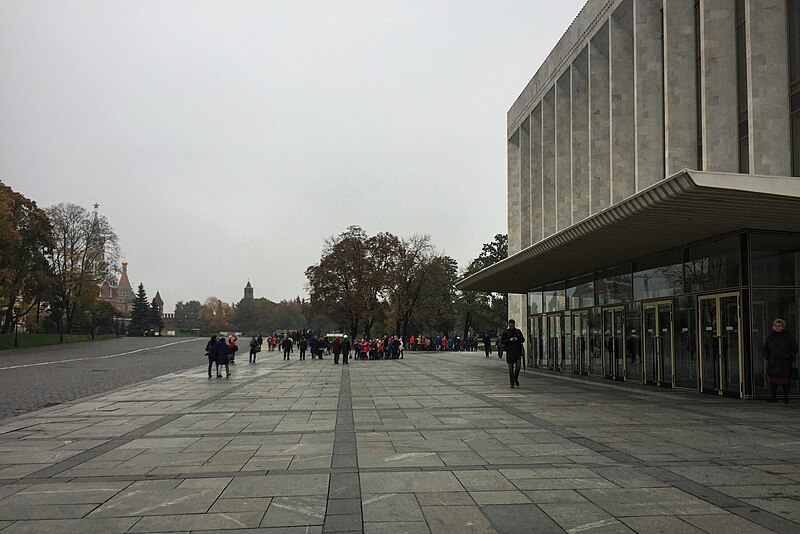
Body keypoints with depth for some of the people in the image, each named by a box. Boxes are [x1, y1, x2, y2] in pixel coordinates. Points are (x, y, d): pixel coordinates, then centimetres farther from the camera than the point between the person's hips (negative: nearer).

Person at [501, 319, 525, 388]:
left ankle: (516, 378, 19)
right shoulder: (505, 332, 4)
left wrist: (517, 339, -9)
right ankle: (512, 383, 7)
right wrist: (509, 340, -14)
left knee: (518, 366, -7)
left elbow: (523, 340, 11)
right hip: (509, 352, -1)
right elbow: (502, 340, 1)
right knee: (511, 368, 1)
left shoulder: (518, 331, 10)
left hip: (517, 351, 1)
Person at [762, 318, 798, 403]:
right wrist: (767, 356, 2)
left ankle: (785, 398, 11)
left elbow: (795, 349, 3)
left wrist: (788, 356, -10)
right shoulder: (770, 337, 10)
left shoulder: (788, 337, 0)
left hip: (785, 364, -3)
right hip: (772, 364, 3)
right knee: (772, 381, 5)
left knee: (785, 380, 0)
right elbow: (764, 349, 18)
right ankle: (773, 397, 14)